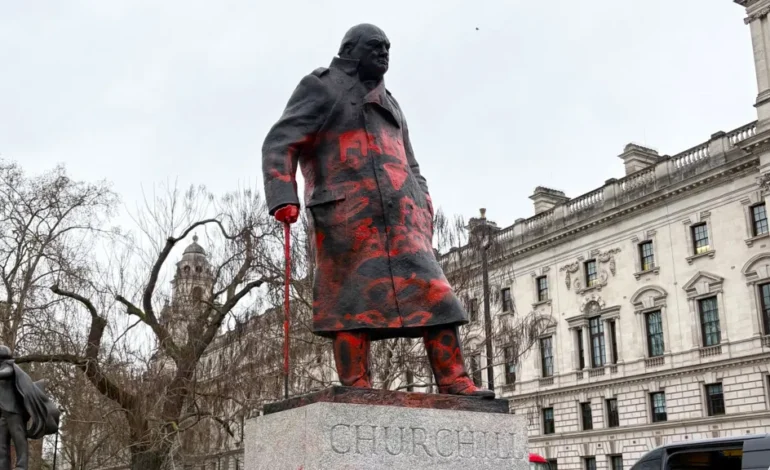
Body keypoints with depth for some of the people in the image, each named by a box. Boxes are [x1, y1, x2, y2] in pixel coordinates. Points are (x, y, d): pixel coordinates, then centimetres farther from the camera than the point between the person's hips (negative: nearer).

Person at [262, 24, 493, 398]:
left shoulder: (388, 104, 31)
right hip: (346, 215, -6)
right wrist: (283, 197, -18)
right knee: (354, 303, -9)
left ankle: (454, 383, -6)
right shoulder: (321, 87, 11)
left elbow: (410, 169, 30)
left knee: (432, 293, -5)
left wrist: (423, 218, 14)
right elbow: (279, 144, -1)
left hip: (397, 217, 6)